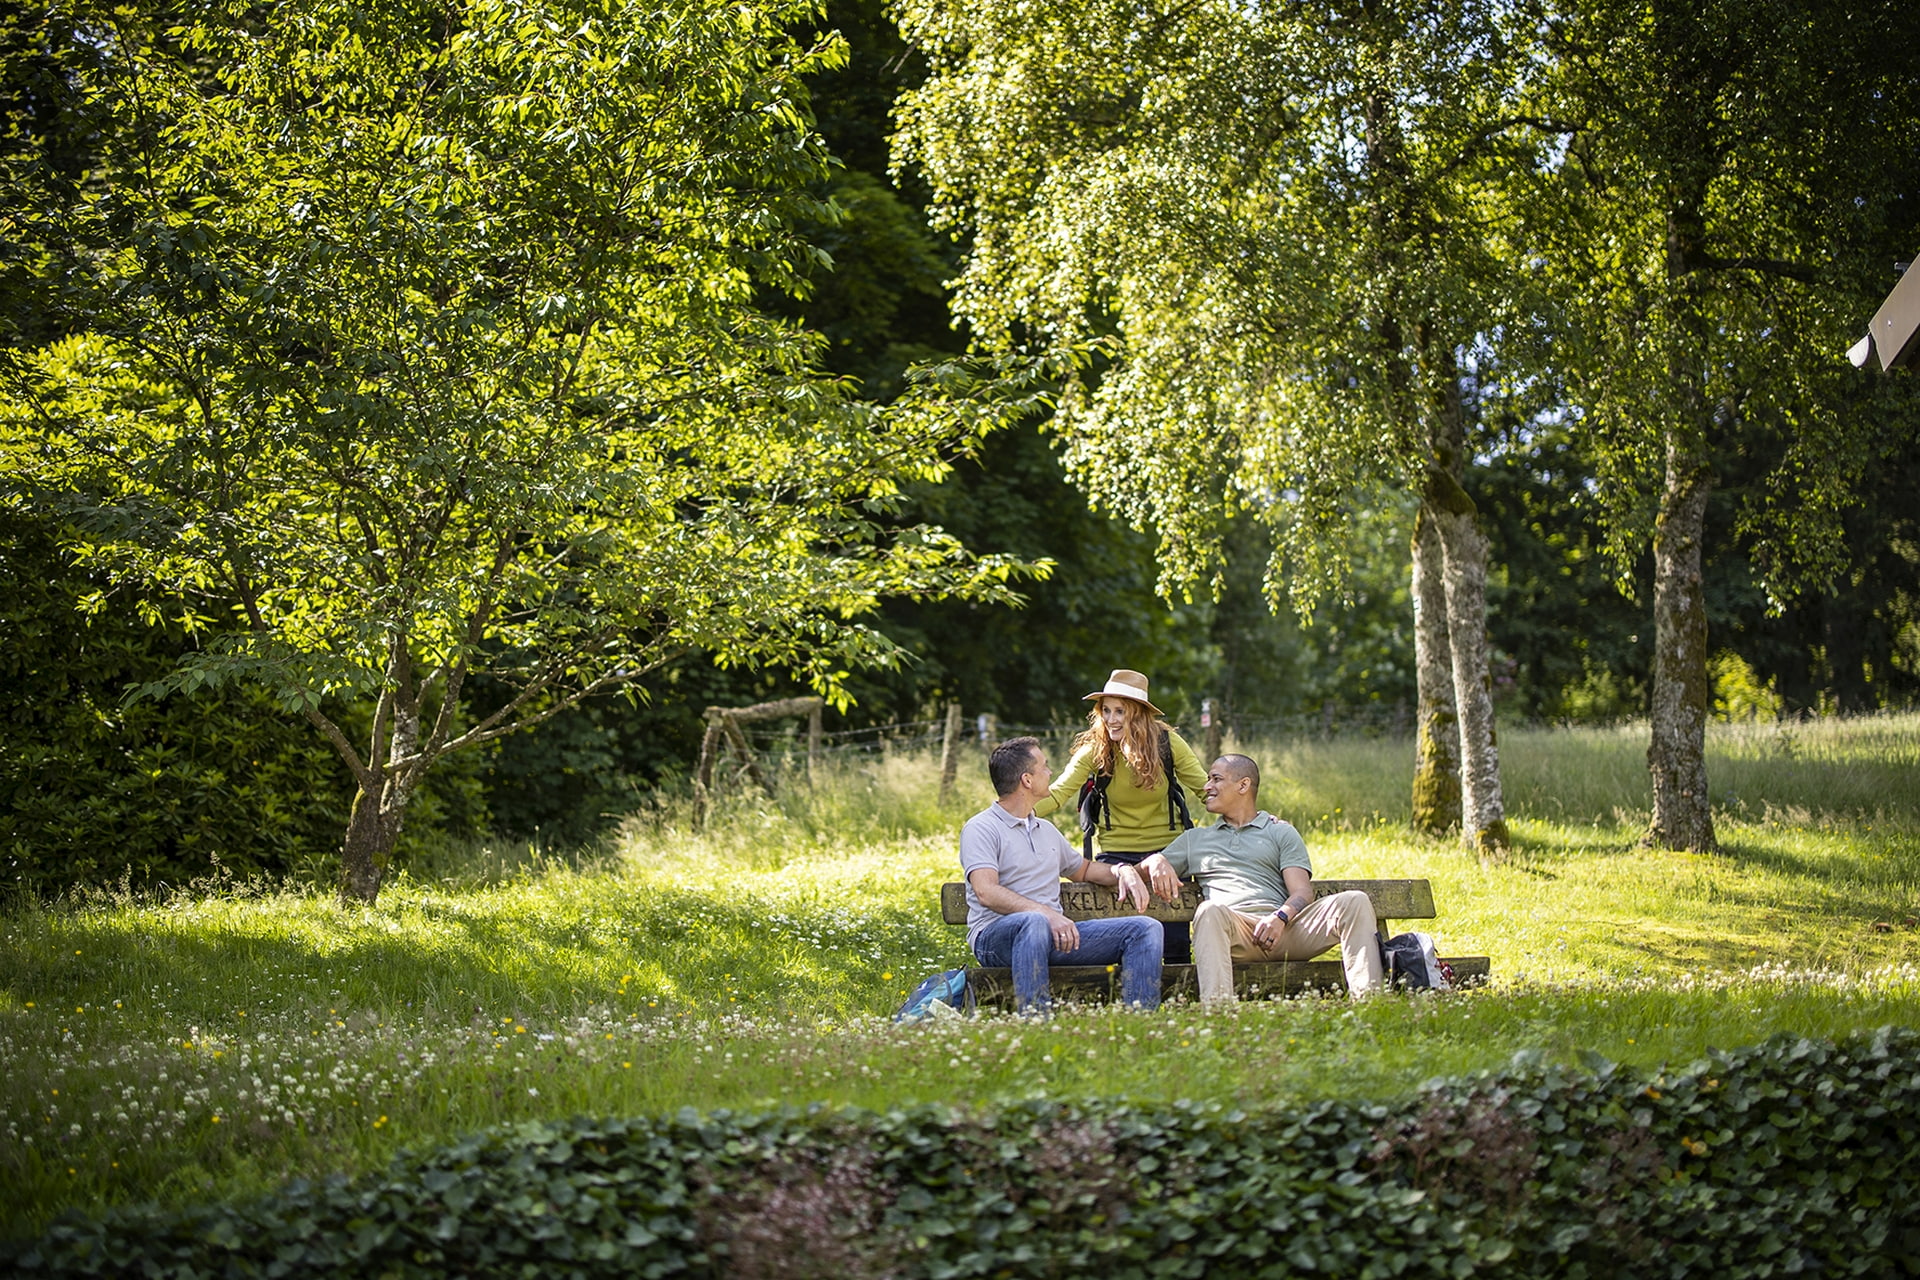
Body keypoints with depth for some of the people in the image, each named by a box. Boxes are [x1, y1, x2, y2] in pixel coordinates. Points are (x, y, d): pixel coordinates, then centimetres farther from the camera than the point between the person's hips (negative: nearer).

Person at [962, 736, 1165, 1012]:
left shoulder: (1047, 831, 26)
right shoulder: (980, 829, 0)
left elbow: (1082, 869, 41)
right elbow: (987, 893, -16)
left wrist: (1122, 871, 17)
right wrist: (1046, 914, -29)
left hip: (1056, 935, 7)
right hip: (996, 935, -7)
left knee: (1146, 928, -7)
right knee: (1034, 922, -43)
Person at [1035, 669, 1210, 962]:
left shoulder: (1166, 742, -9)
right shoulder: (1094, 750, -11)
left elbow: (1205, 788, -4)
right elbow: (1057, 794, -18)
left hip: (1168, 850, 0)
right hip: (1118, 853, 0)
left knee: (1175, 938, 0)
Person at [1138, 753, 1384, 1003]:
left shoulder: (1281, 832, 24)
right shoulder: (1194, 839, 32)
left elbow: (1302, 893, 9)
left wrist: (1281, 917, -16)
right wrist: (1157, 862, 0)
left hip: (1285, 927, 0)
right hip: (1234, 931, 0)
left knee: (1354, 901, -24)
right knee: (1210, 910, -37)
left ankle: (1367, 999, -39)